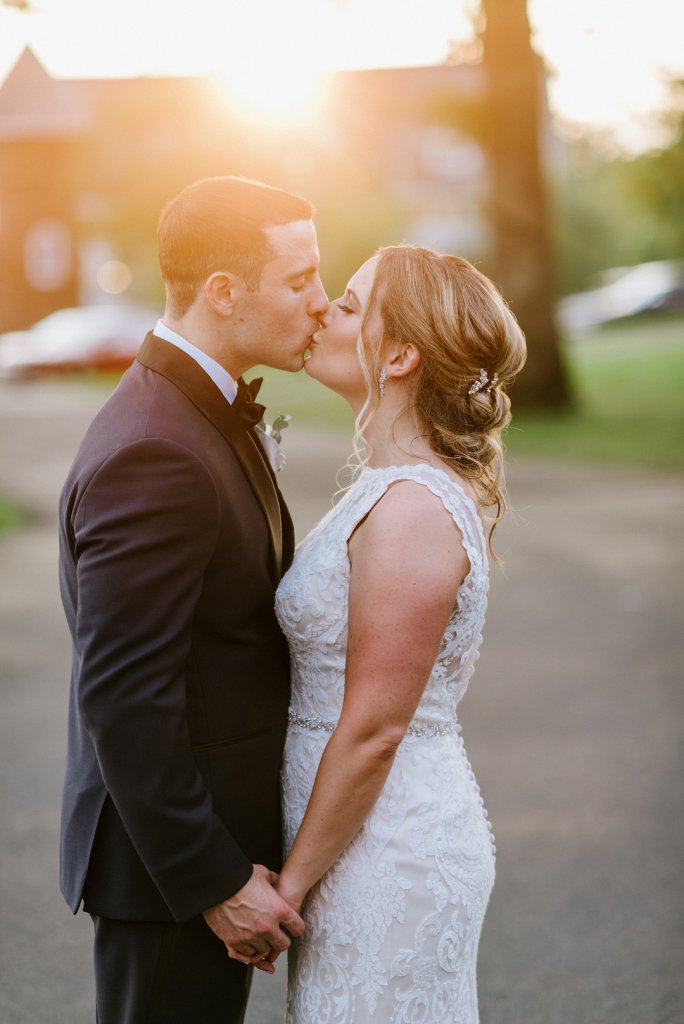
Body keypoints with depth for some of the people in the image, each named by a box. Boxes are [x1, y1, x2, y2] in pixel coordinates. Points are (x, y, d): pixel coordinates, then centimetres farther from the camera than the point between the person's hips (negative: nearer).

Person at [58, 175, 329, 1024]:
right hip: (168, 859, -9)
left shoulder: (202, 410, 7)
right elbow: (124, 700, -26)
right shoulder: (150, 455, -25)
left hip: (219, 831, 9)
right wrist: (215, 881, -20)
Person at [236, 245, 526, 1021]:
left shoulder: (412, 513, -23)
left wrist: (290, 883, -13)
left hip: (387, 853, -9)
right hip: (408, 830, 9)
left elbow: (373, 731, -21)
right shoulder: (407, 485, 7)